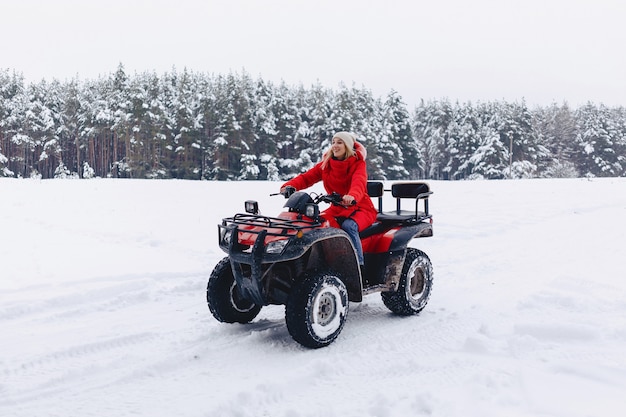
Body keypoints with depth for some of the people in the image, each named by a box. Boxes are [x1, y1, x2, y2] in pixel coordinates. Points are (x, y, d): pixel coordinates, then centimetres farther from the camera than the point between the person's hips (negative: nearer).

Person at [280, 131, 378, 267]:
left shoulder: (358, 163, -6)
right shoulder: (326, 164, 7)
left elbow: (359, 182, -27)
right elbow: (307, 177, -2)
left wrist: (352, 196, -50)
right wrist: (290, 186, -23)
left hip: (360, 207, -4)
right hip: (337, 208, 4)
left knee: (348, 226, -35)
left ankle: (359, 266, -31)